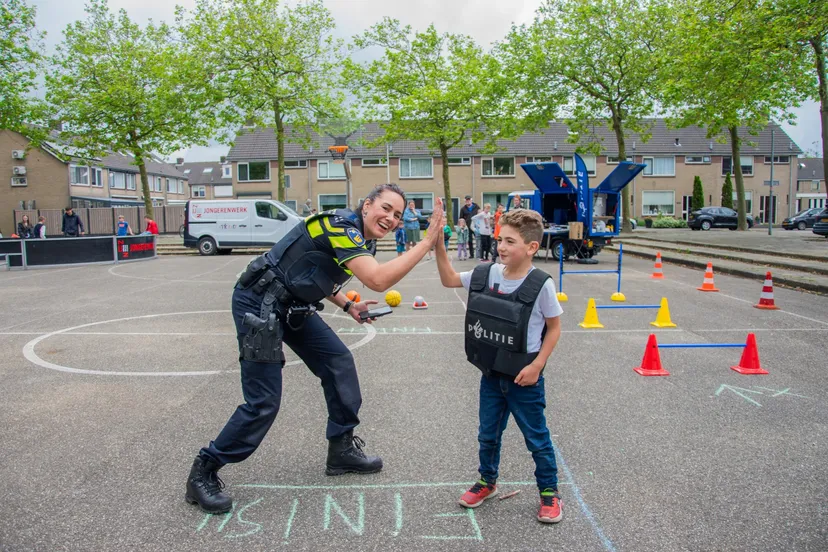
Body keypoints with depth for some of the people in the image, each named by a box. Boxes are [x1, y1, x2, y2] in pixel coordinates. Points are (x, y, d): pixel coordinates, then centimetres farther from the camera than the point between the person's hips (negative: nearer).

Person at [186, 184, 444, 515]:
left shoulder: (361, 239, 8)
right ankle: (203, 473, 11)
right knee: (263, 403, -8)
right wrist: (427, 242, -31)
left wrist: (348, 306, 7)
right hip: (258, 304, -10)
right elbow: (378, 280, -35)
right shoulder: (342, 225, -22)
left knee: (339, 363, 7)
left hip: (292, 306, 10)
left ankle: (341, 450, 22)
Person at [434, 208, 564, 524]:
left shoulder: (541, 284, -18)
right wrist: (439, 247, -7)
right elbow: (449, 280, 5)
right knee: (488, 434, 20)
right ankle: (487, 481, 42)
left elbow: (554, 328, -9)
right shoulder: (486, 274, -5)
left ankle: (549, 493, 32)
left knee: (537, 438, 12)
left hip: (524, 377, -5)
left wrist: (537, 365, -15)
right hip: (491, 374, 5)